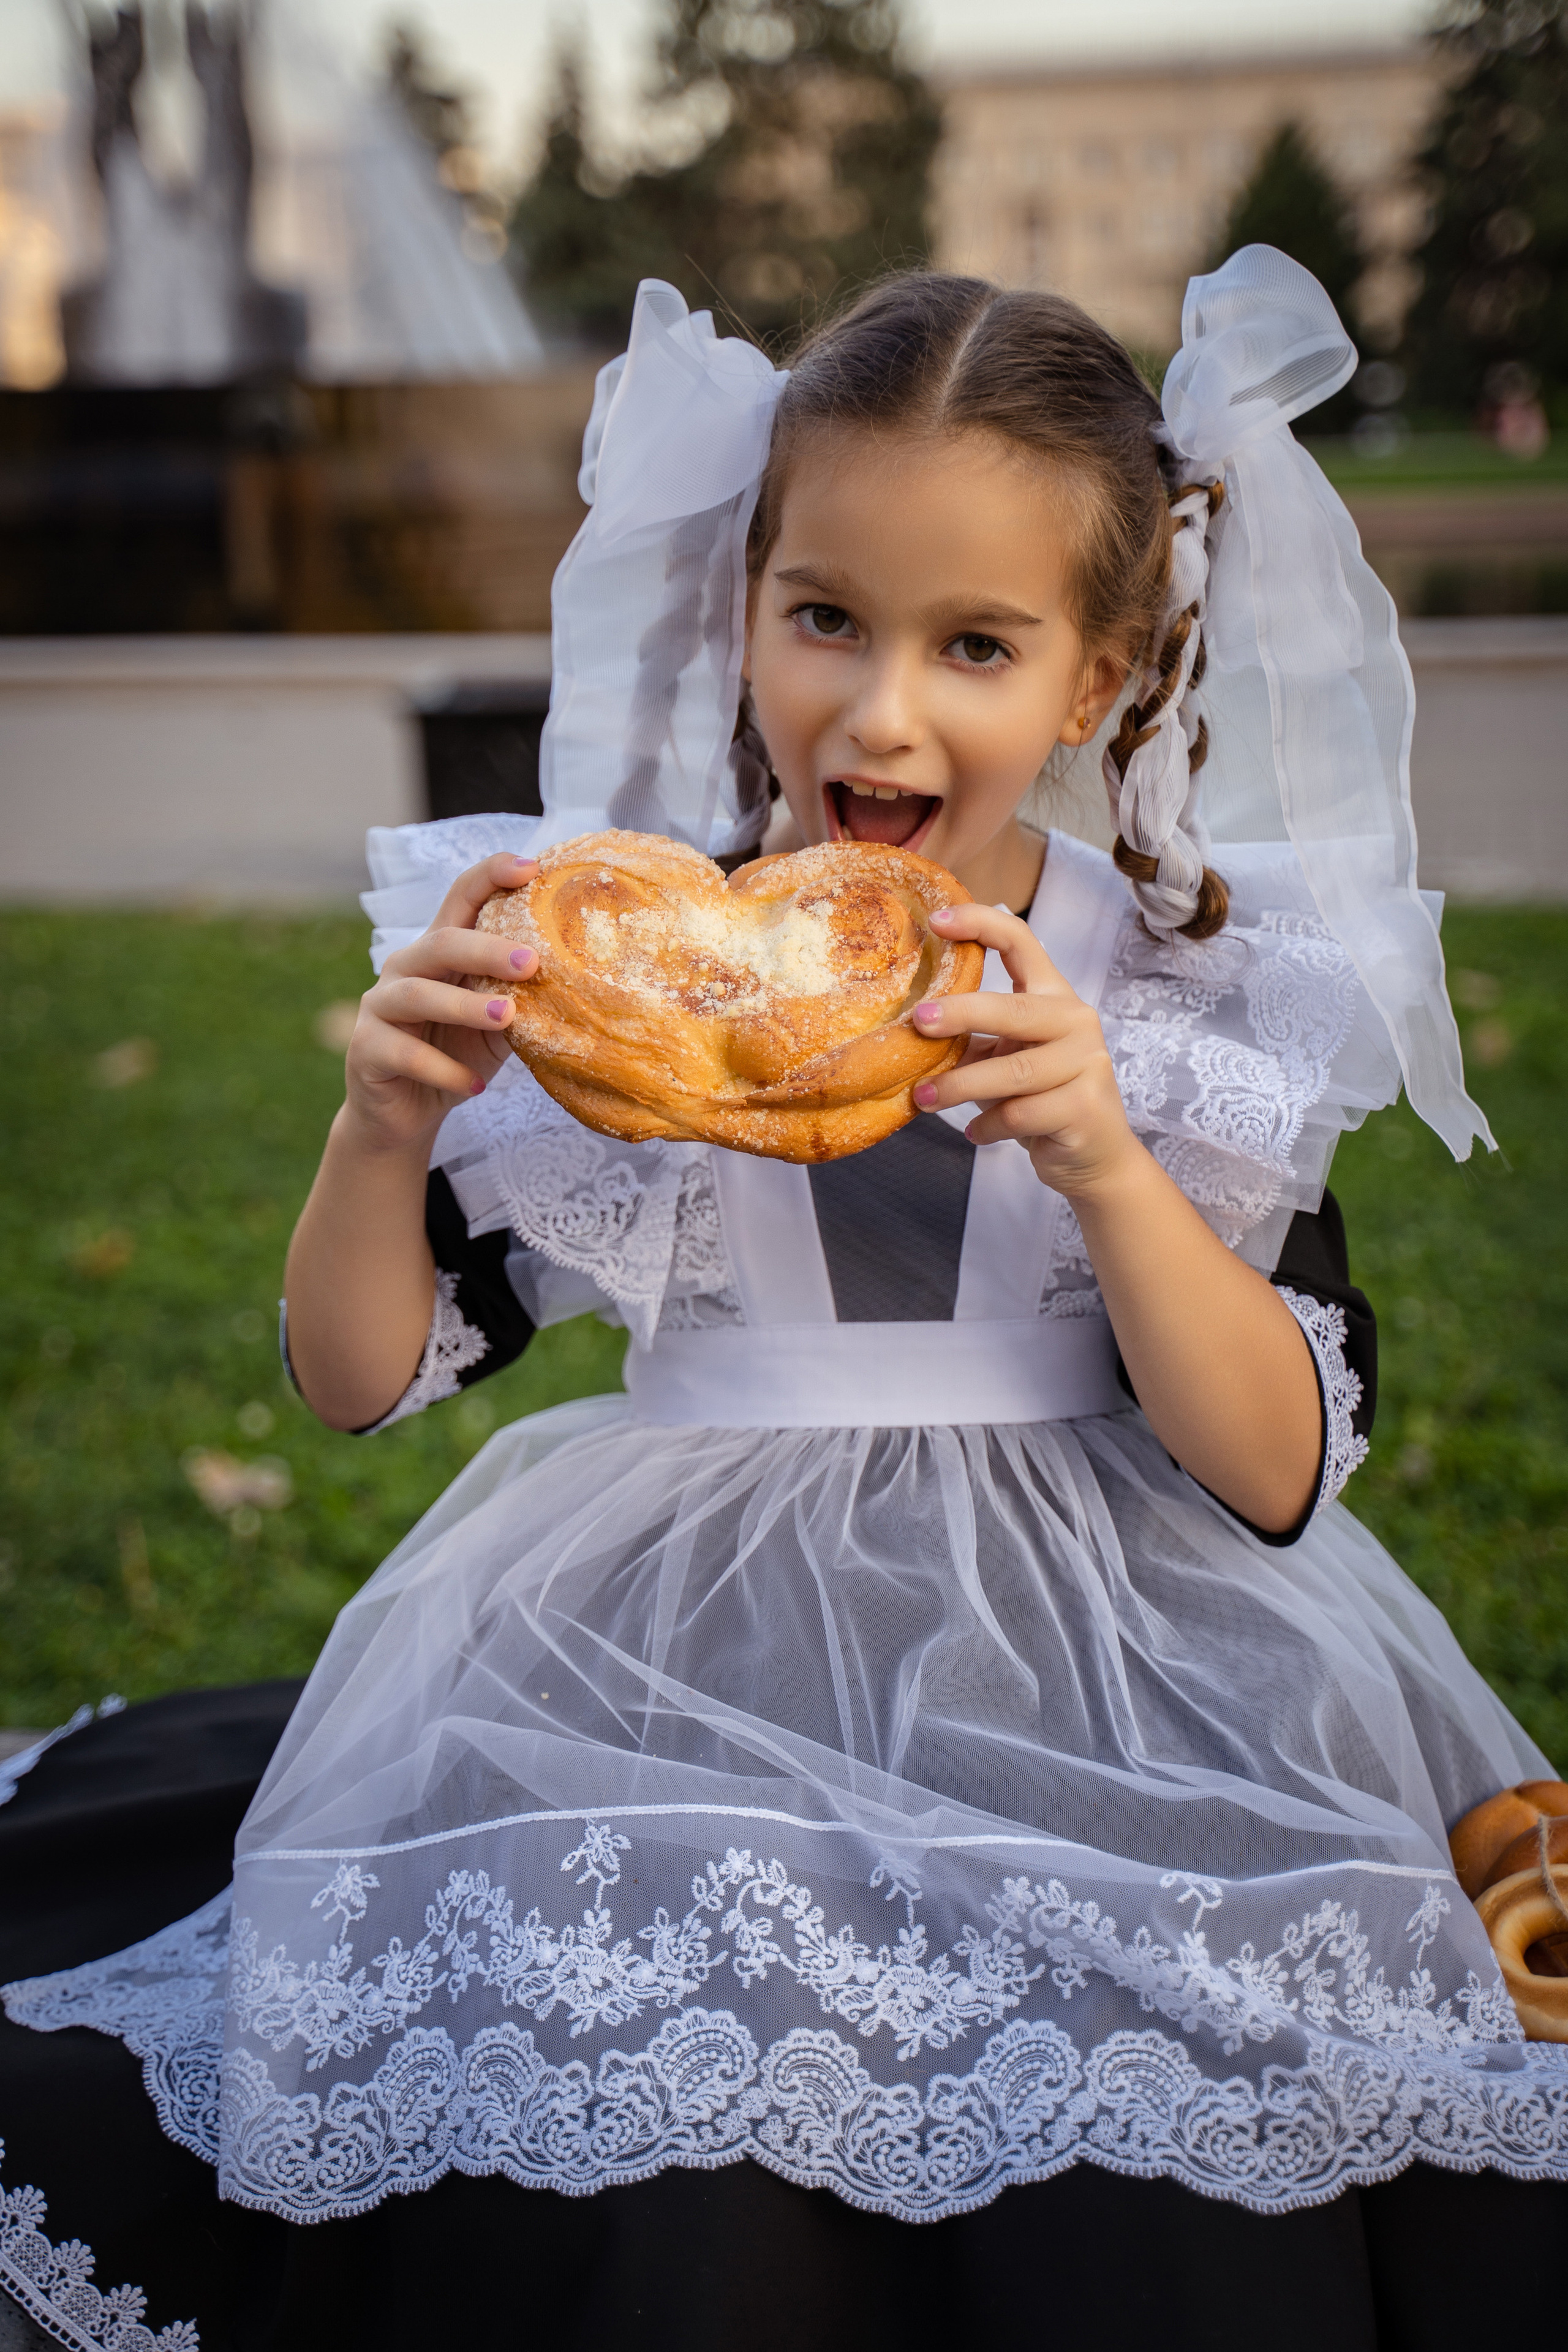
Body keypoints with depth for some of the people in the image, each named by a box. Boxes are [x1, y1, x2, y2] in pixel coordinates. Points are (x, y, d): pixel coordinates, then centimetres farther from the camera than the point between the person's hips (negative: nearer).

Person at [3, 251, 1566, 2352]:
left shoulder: (1186, 986, 0)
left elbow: (1281, 1476, -6)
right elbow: (361, 1380, 5)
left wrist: (1105, 1167, -21)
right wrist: (389, 1125, -15)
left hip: (1104, 1659, 0)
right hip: (676, 1632, 1)